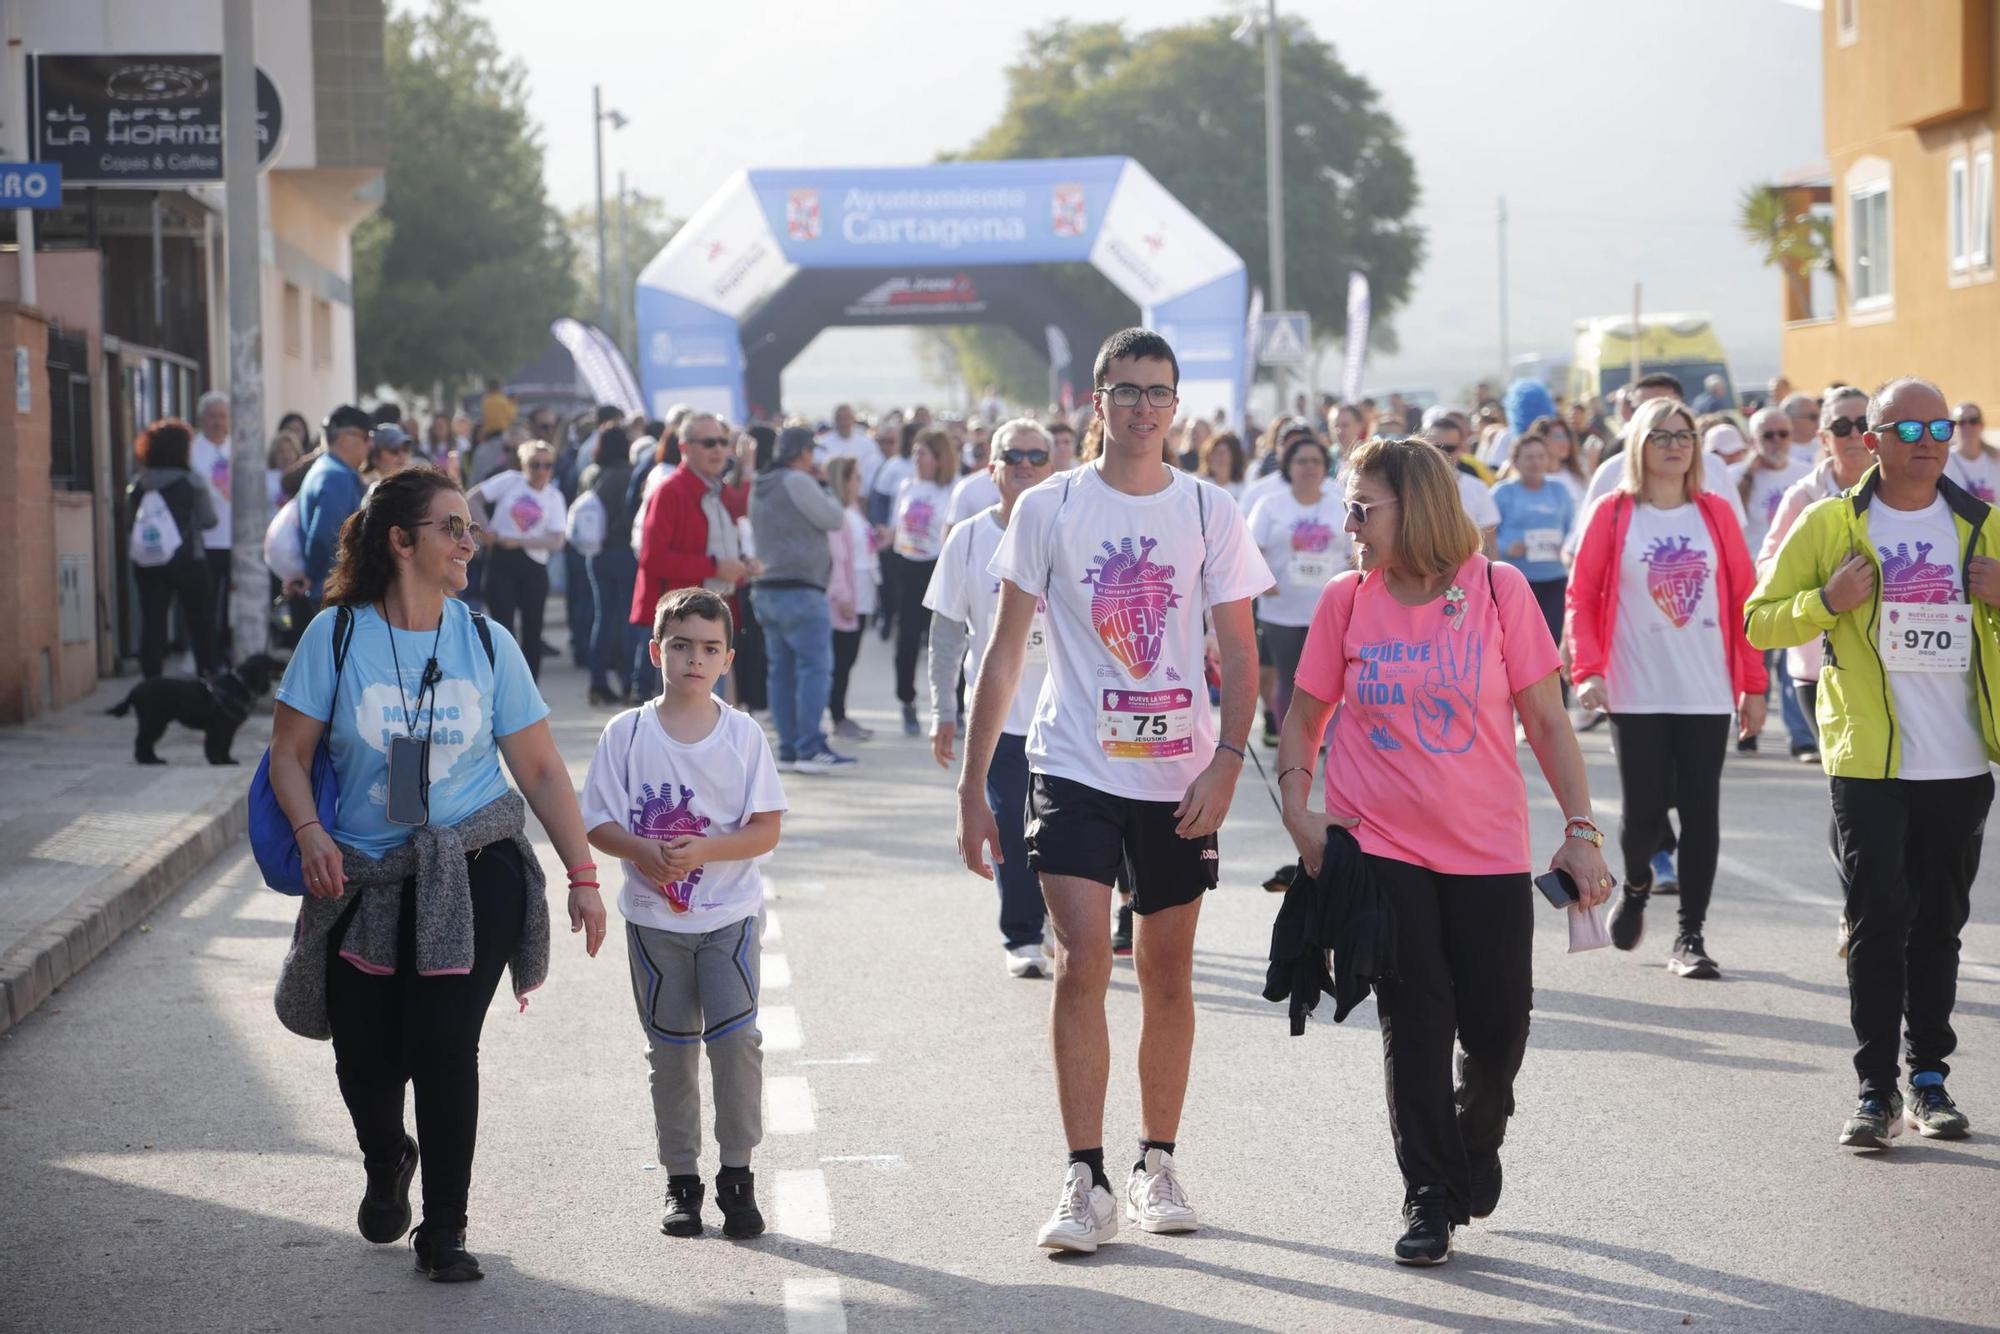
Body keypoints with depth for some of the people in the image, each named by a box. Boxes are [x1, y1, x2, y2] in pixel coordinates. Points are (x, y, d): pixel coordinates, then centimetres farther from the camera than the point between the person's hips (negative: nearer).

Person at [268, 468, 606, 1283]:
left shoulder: (486, 643, 1)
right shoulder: (337, 635, -4)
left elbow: (541, 769, 5)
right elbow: (289, 753, 0)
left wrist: (582, 875, 0)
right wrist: (310, 833, -17)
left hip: (472, 871, 0)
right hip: (366, 877, 0)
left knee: (444, 1044, -10)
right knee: (364, 1057, 3)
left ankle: (444, 1229, 6)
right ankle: (386, 1163, 39)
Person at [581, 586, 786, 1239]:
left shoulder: (743, 734, -2)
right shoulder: (627, 732, -2)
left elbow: (766, 830, -4)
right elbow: (598, 822, -1)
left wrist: (703, 851, -19)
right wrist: (643, 851, -21)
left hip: (730, 914, -1)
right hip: (655, 917, 1)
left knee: (736, 1037, -12)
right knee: (670, 1050, 8)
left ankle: (737, 1173, 1)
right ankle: (681, 1179, 19)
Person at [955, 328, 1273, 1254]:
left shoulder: (1209, 512, 3)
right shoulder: (1048, 509, 0)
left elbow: (1240, 655, 4)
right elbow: (1006, 651, 3)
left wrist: (1226, 762, -11)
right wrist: (972, 785, 0)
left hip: (1179, 776, 2)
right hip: (1073, 768, -2)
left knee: (1168, 977, 9)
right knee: (1081, 963, -13)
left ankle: (1156, 1167, 23)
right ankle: (1085, 1182, -10)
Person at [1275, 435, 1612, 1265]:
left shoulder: (1499, 590, -4)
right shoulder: (1346, 601, 1)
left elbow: (1546, 721, 0)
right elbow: (1305, 717, 11)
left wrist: (1580, 830, -4)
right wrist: (1297, 809, -3)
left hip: (1488, 851, 0)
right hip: (1378, 846, 0)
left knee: (1497, 1026, 3)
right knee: (1415, 1024, -2)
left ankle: (1477, 1137, 35)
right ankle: (1430, 1201, 11)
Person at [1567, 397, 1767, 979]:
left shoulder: (1715, 514, 7)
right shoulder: (1613, 513, 1)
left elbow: (1744, 599, 8)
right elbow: (1582, 597, 1)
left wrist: (1754, 684, 5)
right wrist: (1588, 669, -11)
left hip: (1709, 693, 2)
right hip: (1636, 695, -2)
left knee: (1701, 809, -2)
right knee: (1645, 807, -4)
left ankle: (1690, 937, 7)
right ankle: (1635, 886, 29)